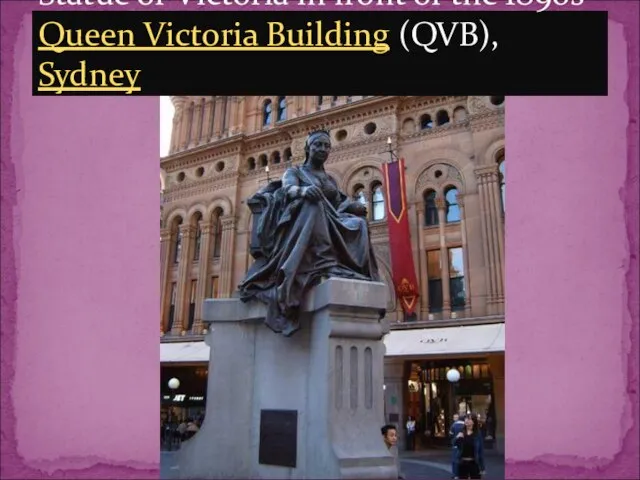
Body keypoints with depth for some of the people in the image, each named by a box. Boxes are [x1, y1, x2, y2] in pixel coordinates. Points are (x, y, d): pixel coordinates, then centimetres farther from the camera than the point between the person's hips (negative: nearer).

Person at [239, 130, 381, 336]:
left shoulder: (331, 180, 27)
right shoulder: (294, 171, 13)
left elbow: (340, 205, 14)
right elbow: (288, 189, -10)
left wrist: (354, 205, -11)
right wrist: (303, 190, -35)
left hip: (330, 226, 4)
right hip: (300, 228, -4)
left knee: (358, 224, -24)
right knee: (313, 204, -37)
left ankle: (354, 272, -31)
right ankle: (326, 265, -47)